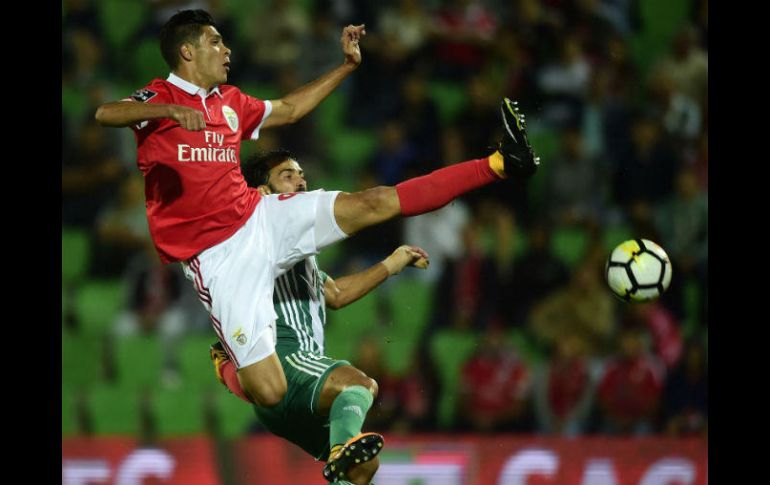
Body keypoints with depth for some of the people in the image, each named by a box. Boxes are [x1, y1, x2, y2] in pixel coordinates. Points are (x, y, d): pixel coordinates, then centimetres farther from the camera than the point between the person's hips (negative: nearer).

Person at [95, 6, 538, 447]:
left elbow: (289, 110, 32)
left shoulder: (230, 102, 15)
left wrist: (348, 65, 31)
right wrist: (170, 111, -44)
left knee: (375, 203, -8)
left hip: (261, 217, 6)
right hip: (218, 255, -6)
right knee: (269, 393, -14)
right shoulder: (159, 98, -7)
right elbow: (104, 114, -28)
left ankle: (500, 164, -9)